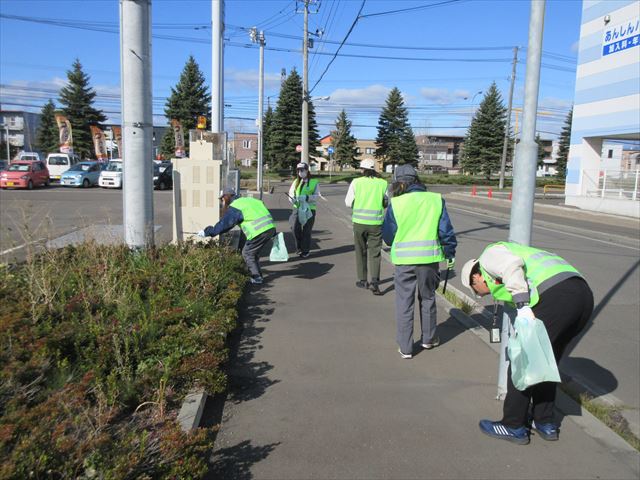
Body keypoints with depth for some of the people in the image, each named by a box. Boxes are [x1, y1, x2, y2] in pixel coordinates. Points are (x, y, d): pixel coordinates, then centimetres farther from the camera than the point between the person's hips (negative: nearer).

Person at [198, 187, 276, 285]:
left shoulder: (235, 207, -4)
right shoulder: (249, 200, 23)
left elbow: (224, 224, -7)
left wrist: (207, 232, 1)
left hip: (259, 232, -9)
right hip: (271, 228, 9)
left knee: (247, 253, 7)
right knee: (254, 252, 23)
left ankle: (256, 278, 9)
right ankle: (257, 274, 29)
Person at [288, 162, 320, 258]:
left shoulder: (314, 182, -2)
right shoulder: (296, 182, 11)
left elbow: (316, 196, -9)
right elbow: (291, 193, 8)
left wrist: (306, 197, -25)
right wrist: (293, 199, -16)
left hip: (309, 209, -3)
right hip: (297, 208, 3)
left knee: (306, 230, 2)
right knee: (295, 226, -15)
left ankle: (305, 251, 20)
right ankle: (299, 247, 8)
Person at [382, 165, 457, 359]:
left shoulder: (395, 204, -8)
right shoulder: (436, 199, -1)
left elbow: (387, 236, -3)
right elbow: (446, 231, 1)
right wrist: (450, 254, 13)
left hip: (404, 259, -2)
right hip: (430, 257, 2)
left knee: (404, 303, 9)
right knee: (427, 298, 21)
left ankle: (405, 347, 15)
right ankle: (429, 338, 35)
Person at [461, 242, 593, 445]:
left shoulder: (490, 255, 13)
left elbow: (512, 265, -12)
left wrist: (522, 306, -18)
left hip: (557, 296, -9)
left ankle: (514, 426, 17)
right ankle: (545, 423, 33)